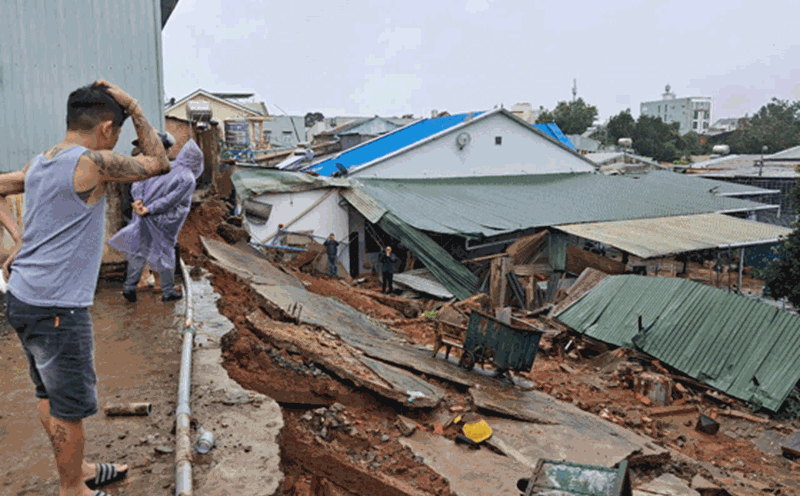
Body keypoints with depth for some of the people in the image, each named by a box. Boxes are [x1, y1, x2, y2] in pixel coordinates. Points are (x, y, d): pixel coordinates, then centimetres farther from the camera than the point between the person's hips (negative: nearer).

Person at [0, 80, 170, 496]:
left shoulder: (37, 164, 9)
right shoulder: (92, 162, -16)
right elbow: (158, 163, -7)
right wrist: (134, 108, -2)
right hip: (56, 308, -9)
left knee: (52, 395, 21)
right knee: (70, 405, 7)